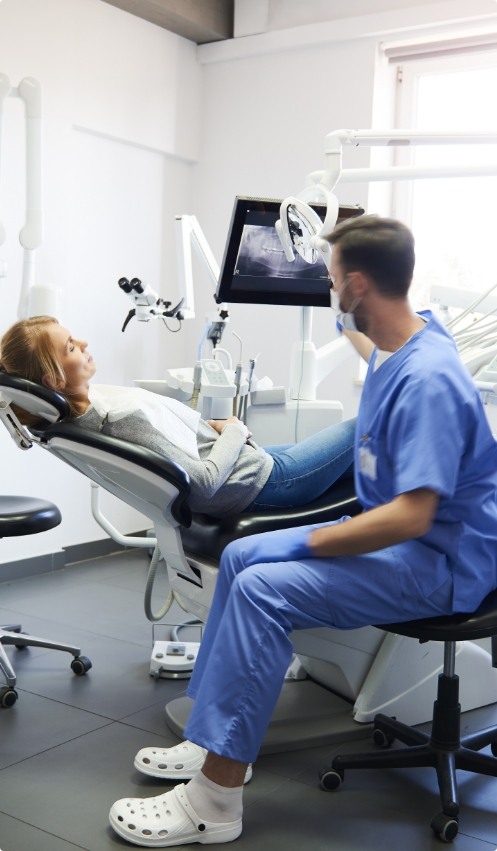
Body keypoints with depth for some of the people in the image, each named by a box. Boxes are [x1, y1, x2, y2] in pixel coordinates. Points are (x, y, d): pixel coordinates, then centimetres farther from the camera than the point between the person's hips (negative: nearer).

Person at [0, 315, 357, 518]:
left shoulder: (87, 401, -7)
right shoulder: (122, 417, -34)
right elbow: (204, 480, -31)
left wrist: (211, 425, 0)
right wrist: (234, 432, -15)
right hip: (258, 480, -9)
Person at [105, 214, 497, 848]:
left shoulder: (427, 380, -26)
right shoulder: (398, 343, 6)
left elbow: (411, 516, -30)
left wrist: (309, 543, -21)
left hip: (440, 561, -10)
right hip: (397, 534, 10)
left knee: (263, 588, -25)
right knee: (240, 557, 4)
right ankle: (213, 740, 10)